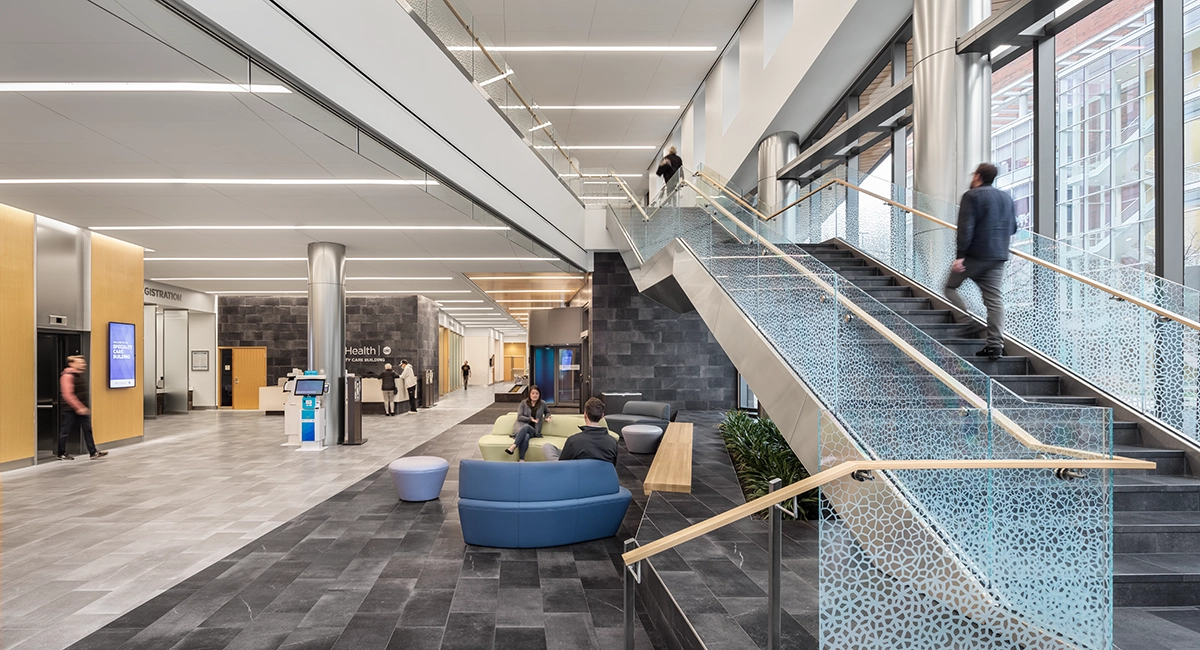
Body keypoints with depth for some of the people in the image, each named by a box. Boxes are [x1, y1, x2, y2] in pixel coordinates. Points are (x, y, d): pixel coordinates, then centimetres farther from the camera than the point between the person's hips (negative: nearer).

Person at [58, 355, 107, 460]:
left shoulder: (81, 375, 12)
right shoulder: (67, 376, -15)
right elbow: (68, 395, -21)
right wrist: (79, 408, -23)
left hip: (82, 408, 8)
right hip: (70, 409, -8)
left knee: (87, 429, 3)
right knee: (65, 431, 5)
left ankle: (93, 453, 2)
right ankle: (61, 454, 20)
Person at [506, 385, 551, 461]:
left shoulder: (542, 404, 11)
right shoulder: (523, 403, 6)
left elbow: (547, 412, 31)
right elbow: (519, 417, 0)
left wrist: (546, 417, 8)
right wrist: (530, 419, -13)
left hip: (533, 430, 0)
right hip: (521, 426, 0)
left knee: (526, 427, -39)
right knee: (526, 436, -40)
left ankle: (513, 446, -51)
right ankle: (521, 459, -48)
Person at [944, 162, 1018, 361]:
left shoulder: (971, 196, -7)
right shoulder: (1006, 197, 15)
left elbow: (966, 228, -17)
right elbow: (1012, 228, 19)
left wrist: (960, 255, -19)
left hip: (974, 255, -6)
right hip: (998, 257, 6)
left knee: (951, 287, 11)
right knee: (995, 299, 4)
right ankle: (995, 344, 1)